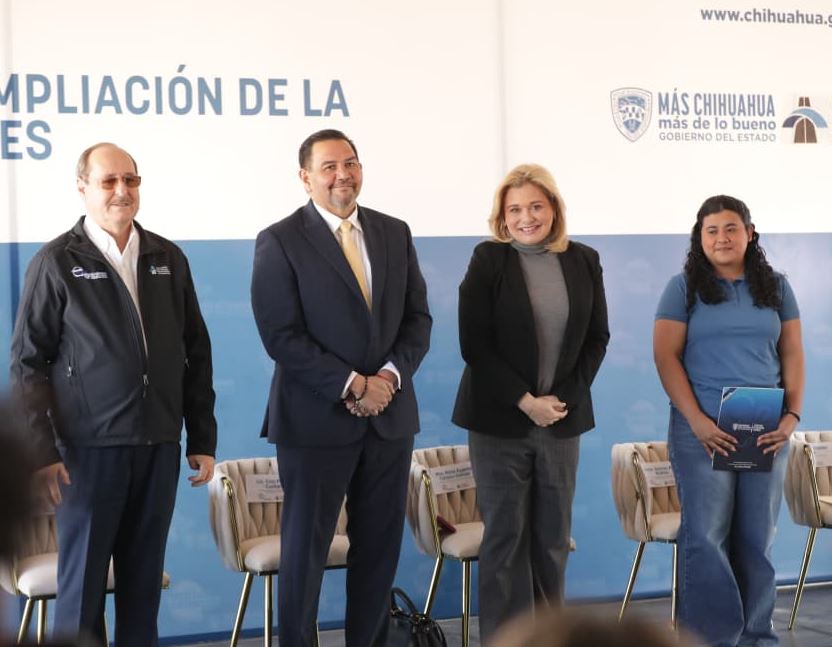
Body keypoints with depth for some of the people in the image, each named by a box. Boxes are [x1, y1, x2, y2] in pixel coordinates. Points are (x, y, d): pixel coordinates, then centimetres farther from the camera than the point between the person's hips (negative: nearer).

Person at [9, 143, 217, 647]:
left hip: (159, 444, 3)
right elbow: (29, 363, -3)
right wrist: (41, 450, -9)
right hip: (89, 447, -3)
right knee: (83, 580, 3)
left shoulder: (168, 259, 8)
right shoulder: (57, 263, -2)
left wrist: (203, 438, 7)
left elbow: (197, 353, 11)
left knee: (144, 579, 9)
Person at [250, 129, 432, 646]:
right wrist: (352, 386, -16)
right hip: (318, 419, -4)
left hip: (390, 416, 5)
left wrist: (390, 375, -9)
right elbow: (281, 335, -12)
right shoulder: (280, 242, -5)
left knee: (380, 546, 10)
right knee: (305, 547, 4)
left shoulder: (395, 233, 10)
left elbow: (418, 317, 8)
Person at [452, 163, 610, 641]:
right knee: (505, 534, 1)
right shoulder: (488, 261, -3)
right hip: (499, 419, -3)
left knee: (554, 535, 7)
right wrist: (525, 401, -12)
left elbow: (597, 338, 7)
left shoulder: (584, 261, 6)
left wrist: (564, 398, -5)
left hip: (563, 417, 3)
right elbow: (475, 345, -7)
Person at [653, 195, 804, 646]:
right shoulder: (684, 287, 2)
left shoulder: (775, 286, 11)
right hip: (703, 429, -3)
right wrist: (696, 419, -14)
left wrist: (792, 414, -4)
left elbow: (792, 355, 11)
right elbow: (666, 356, -4)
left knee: (757, 538, 6)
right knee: (706, 535, -4)